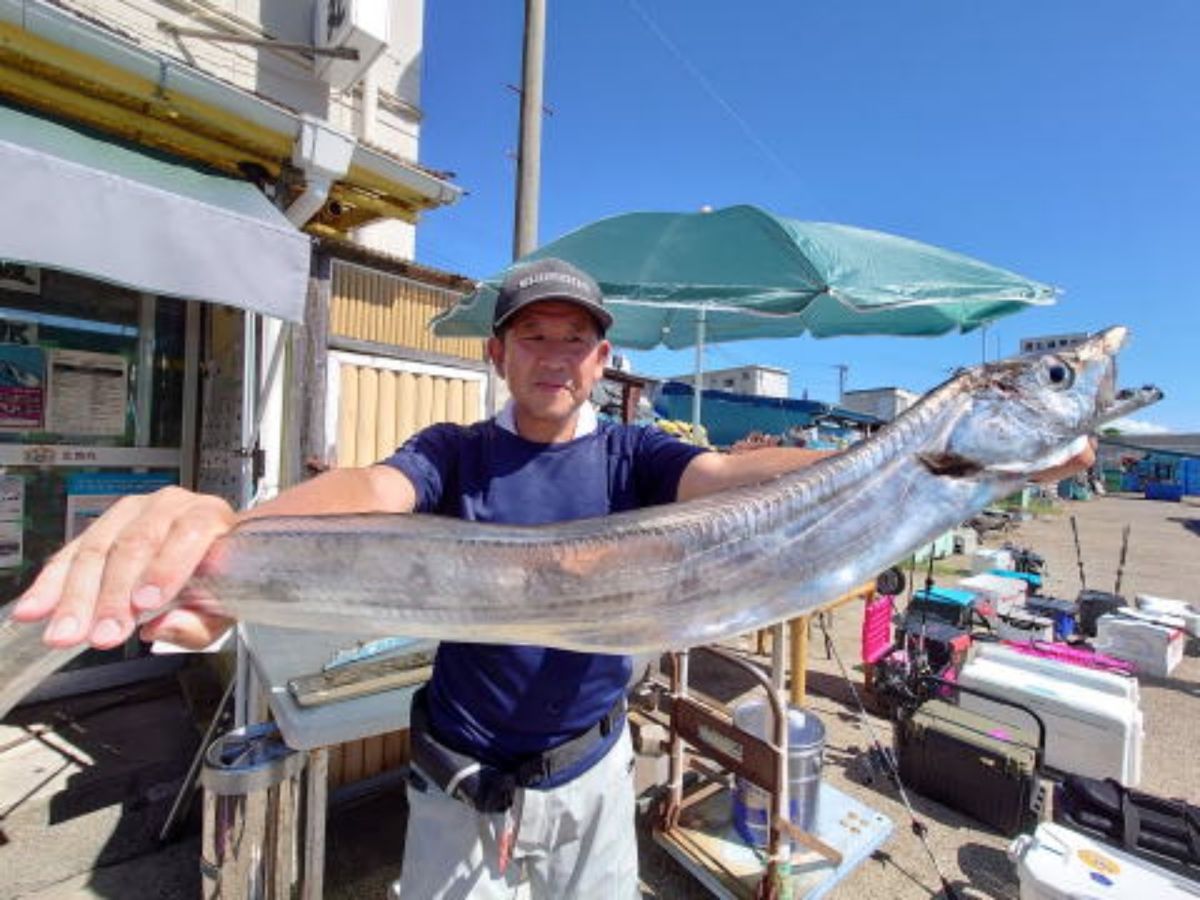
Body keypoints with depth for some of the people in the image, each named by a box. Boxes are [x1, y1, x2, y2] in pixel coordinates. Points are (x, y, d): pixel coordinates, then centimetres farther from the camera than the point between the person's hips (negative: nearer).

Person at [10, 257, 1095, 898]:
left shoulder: (632, 453, -9)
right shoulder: (454, 452, -10)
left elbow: (730, 473, -26)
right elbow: (370, 487, -30)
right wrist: (227, 525, -51)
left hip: (593, 772, 2)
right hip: (462, 779, 0)